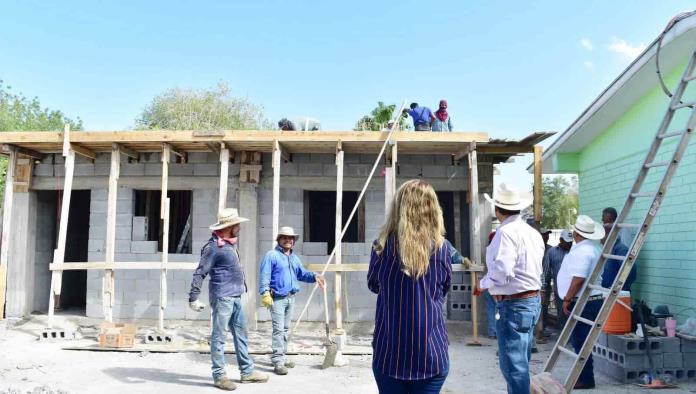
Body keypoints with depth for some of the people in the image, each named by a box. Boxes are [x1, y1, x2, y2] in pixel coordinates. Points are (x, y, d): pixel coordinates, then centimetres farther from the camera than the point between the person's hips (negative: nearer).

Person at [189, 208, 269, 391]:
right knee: (219, 336, 1)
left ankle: (247, 371, 23)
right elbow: (199, 273, -15)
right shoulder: (213, 247, -14)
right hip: (222, 297, -9)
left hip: (235, 297, 9)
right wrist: (193, 298, -16)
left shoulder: (230, 243, 12)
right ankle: (219, 376, 10)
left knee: (241, 333, 14)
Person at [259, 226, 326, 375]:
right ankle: (277, 361, -9)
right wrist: (265, 293, -25)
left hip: (291, 297, 8)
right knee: (278, 329, -11)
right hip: (277, 298, -8)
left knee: (285, 329, 15)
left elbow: (302, 274, 18)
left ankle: (281, 357, 26)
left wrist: (314, 276, -1)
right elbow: (264, 276, -15)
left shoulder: (294, 258, 17)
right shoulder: (272, 255, -8)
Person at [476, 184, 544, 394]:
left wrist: (483, 283, -6)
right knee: (521, 362, 19)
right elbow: (529, 268, 15)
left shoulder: (506, 232, -16)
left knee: (513, 365, -3)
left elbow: (502, 272, -23)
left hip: (513, 304, -9)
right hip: (533, 300, 9)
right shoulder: (533, 232, 10)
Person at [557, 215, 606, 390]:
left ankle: (586, 380, 4)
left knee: (580, 342, -3)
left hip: (583, 303, -10)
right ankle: (584, 376, 24)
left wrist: (567, 299, -17)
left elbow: (578, 279, -26)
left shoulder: (582, 251, -19)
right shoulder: (592, 247, 15)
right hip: (591, 301, 10)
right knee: (579, 341, 16)